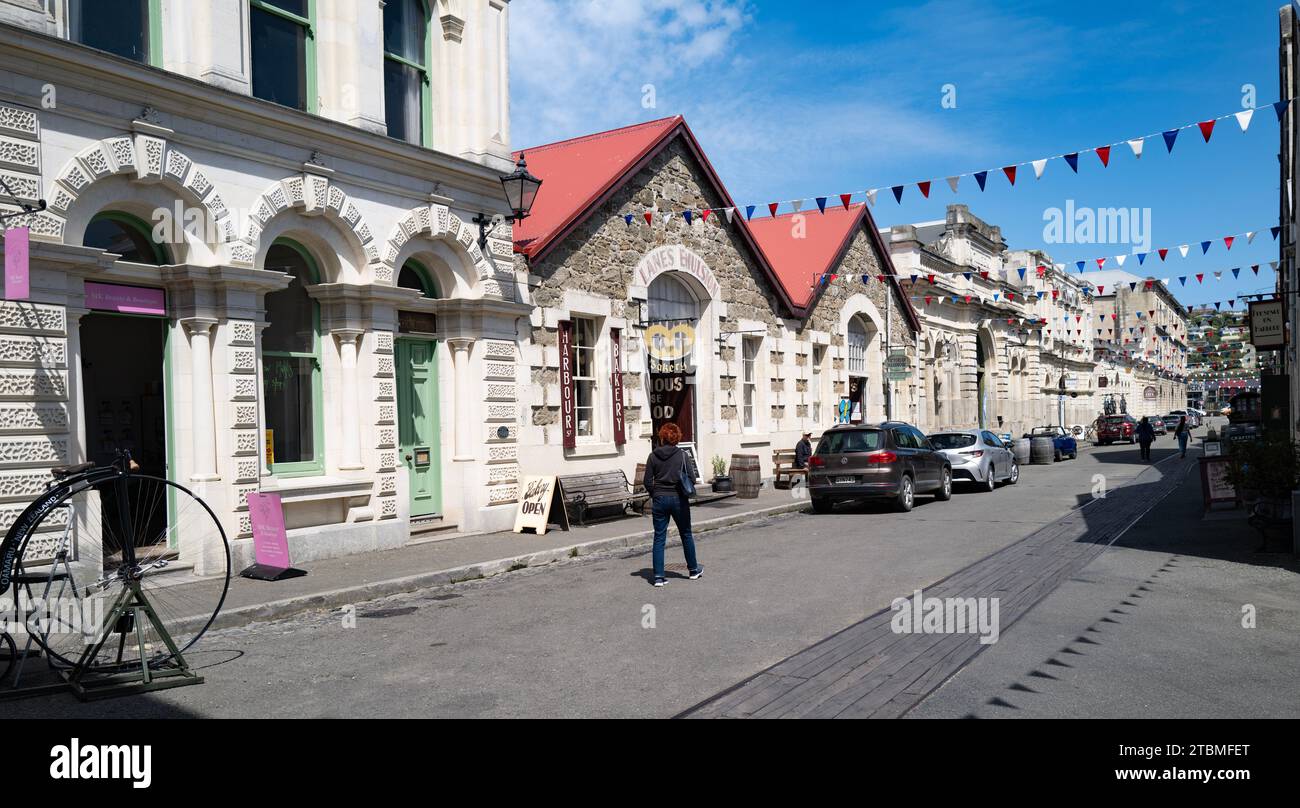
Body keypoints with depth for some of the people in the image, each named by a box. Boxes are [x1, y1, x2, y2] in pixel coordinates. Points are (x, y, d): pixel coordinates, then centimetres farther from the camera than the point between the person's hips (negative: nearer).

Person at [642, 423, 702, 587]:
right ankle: (693, 569, 29)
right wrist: (686, 492, 10)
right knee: (686, 535, 16)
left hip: (659, 499, 1)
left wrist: (655, 494, 11)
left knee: (659, 538, 5)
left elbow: (647, 481, -3)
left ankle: (659, 576, 2)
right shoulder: (681, 454, -6)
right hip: (678, 499, -1)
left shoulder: (653, 456, -2)